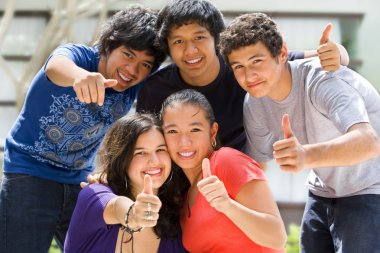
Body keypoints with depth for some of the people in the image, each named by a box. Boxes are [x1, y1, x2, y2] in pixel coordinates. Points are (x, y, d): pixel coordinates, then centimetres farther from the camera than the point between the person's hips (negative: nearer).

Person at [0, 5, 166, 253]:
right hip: (30, 174, -5)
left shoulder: (137, 88, -4)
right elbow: (56, 66, -42)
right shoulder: (80, 56, -19)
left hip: (81, 182, 5)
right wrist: (80, 75, -65)